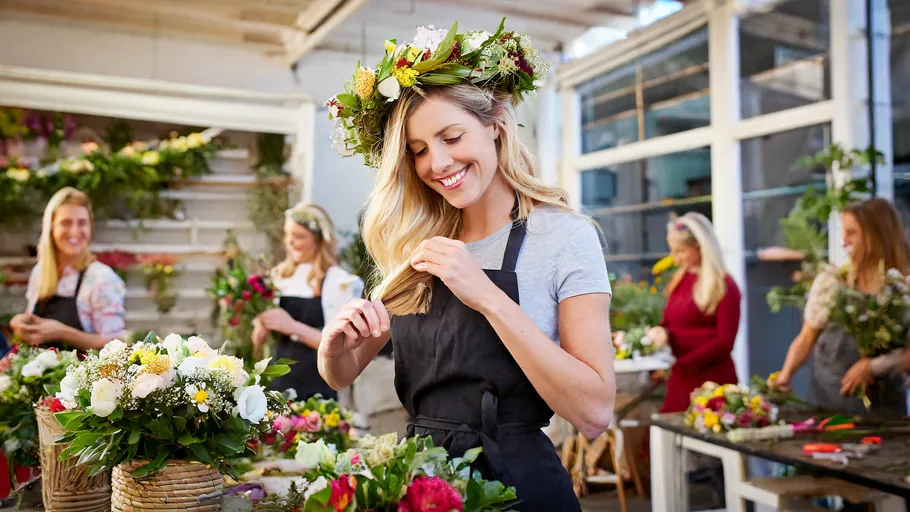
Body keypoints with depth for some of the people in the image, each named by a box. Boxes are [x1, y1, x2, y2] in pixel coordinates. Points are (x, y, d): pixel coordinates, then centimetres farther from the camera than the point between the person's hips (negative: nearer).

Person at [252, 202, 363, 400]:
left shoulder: (341, 283, -7)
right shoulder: (279, 277, 6)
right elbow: (257, 344, 12)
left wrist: (293, 327, -18)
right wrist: (262, 326, -9)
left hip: (315, 392, -4)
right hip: (276, 387, 4)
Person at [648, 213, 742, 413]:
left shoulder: (724, 286, -8)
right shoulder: (678, 282, 12)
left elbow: (725, 341, -13)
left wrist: (680, 364, -16)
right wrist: (661, 332, -6)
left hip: (713, 379, -6)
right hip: (681, 378, 6)